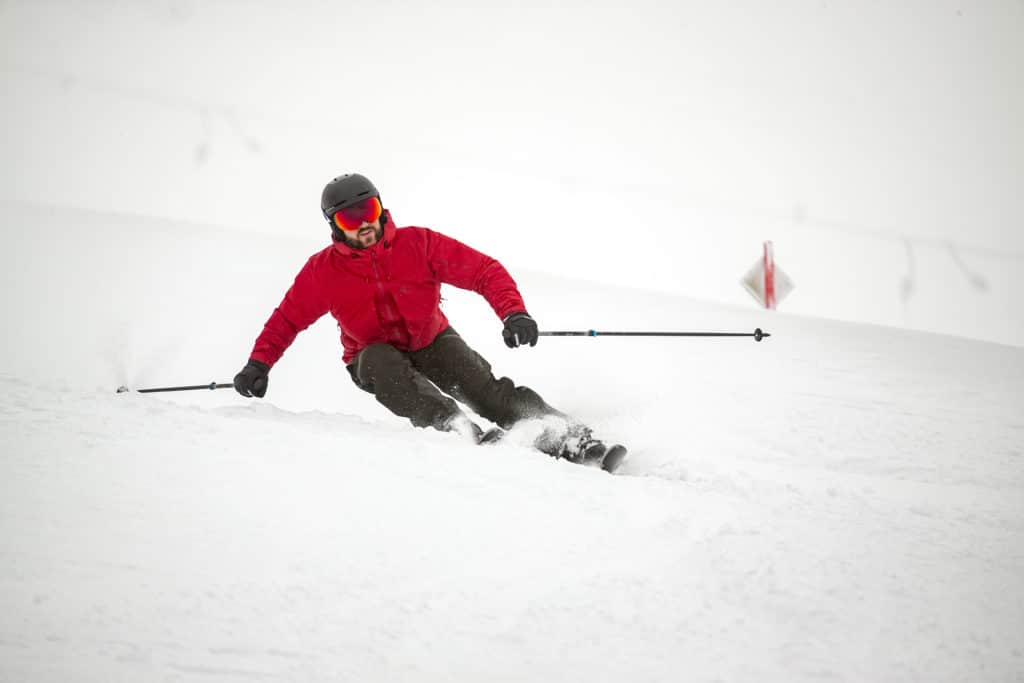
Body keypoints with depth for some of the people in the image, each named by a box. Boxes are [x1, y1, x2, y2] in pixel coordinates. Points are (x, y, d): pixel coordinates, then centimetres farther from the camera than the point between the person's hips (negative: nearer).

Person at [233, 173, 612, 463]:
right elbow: (287, 319, 2)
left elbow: (485, 270, -16)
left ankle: (564, 435, -32)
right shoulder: (323, 270, -10)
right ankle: (459, 429, -49)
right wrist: (259, 363, -13)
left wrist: (514, 313, -33)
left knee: (481, 384, -26)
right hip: (375, 358, 0)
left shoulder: (417, 244, -14)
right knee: (381, 361, -35)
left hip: (433, 344, 0)